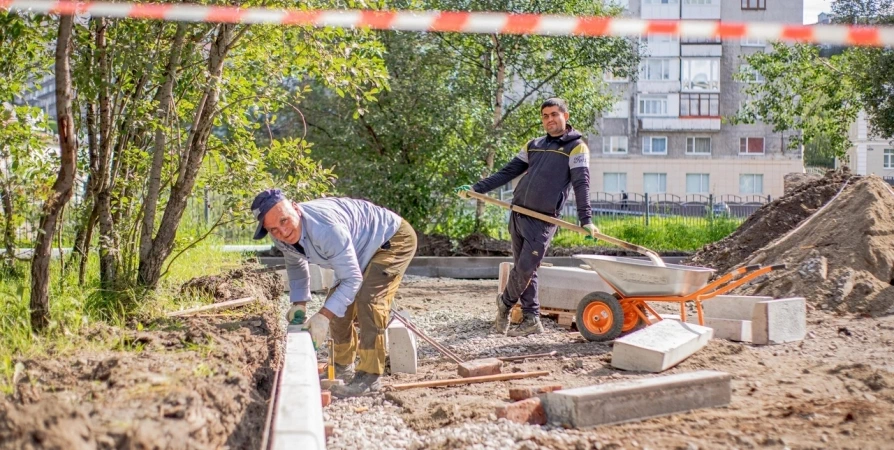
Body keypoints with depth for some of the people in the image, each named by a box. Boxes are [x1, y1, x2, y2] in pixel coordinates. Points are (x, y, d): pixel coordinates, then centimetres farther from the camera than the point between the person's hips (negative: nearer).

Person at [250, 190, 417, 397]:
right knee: (338, 302, 6)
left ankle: (369, 376, -19)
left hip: (394, 239, -9)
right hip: (366, 248, 9)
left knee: (368, 299, -24)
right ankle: (343, 365, 23)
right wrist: (299, 303, 2)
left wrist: (324, 315, -37)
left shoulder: (326, 228, -39)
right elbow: (295, 265, 11)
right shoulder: (283, 239, -12)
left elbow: (352, 278, -33)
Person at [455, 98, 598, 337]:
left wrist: (585, 219, -22)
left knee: (525, 269, -8)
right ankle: (531, 319, 16)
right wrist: (476, 188, 10)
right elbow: (507, 172, 17)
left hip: (543, 220, -6)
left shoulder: (576, 147, -1)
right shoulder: (534, 145, 16)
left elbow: (581, 183, -11)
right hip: (518, 215, 6)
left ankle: (505, 302, 18)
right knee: (524, 269, 8)